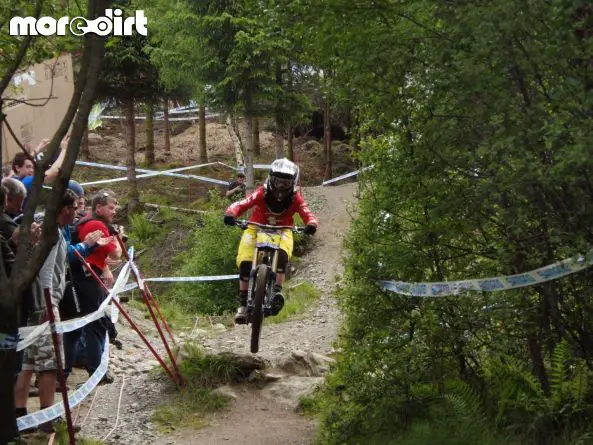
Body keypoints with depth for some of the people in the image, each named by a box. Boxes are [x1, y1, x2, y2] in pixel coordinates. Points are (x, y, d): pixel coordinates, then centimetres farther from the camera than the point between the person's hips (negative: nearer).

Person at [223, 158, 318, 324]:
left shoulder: (295, 198, -15)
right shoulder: (262, 193, -20)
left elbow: (307, 214, -24)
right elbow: (241, 204, -28)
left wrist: (311, 224, -49)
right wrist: (231, 214, -50)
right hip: (256, 228, 0)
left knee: (282, 255, -35)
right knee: (245, 263, -19)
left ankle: (277, 291, -29)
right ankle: (243, 304, -6)